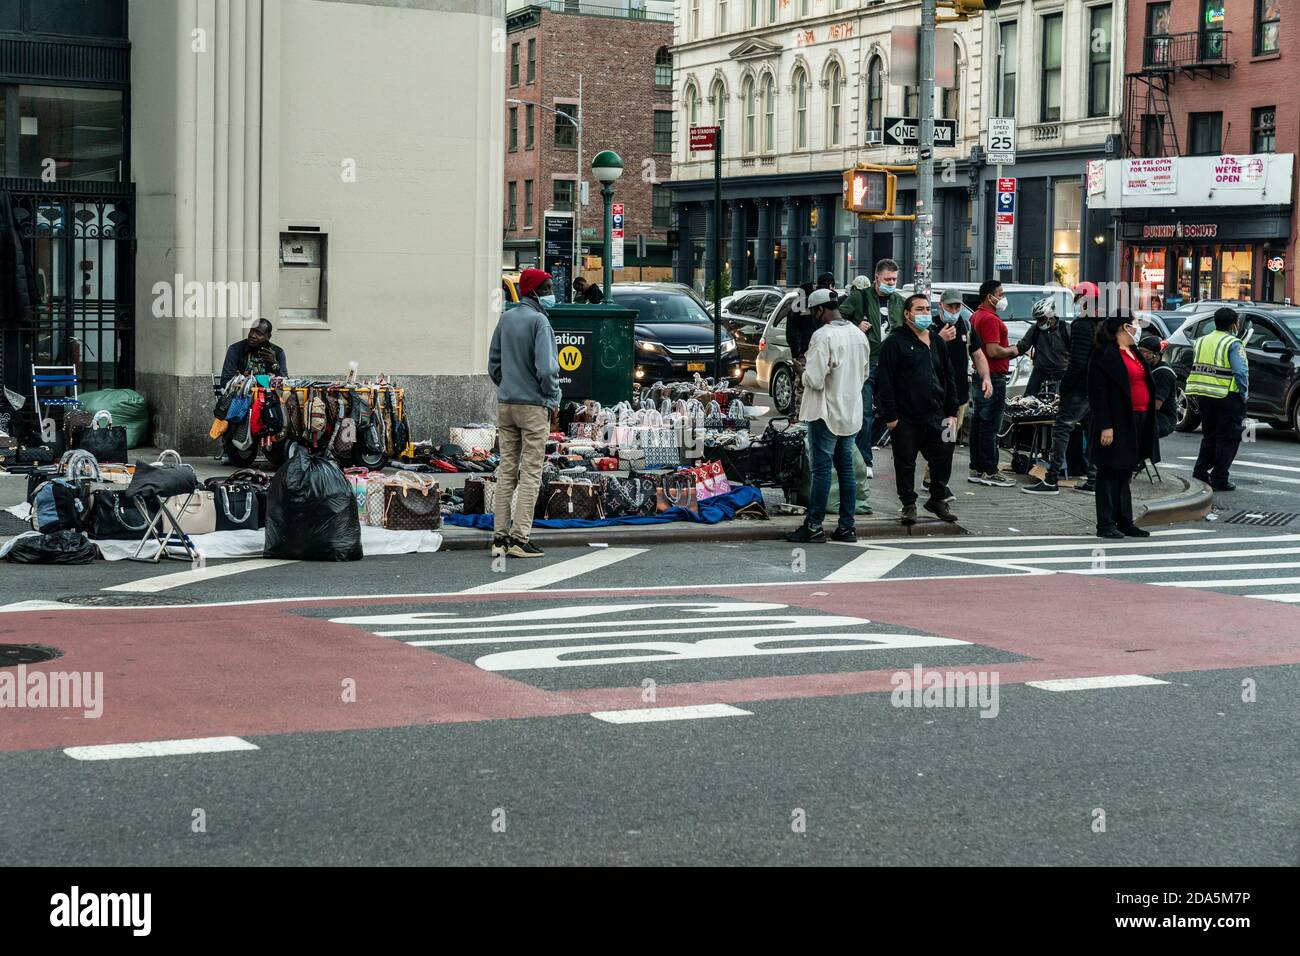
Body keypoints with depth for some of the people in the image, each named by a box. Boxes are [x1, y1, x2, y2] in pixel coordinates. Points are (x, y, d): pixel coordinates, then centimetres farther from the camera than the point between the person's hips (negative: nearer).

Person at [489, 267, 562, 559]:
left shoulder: (505, 318, 9)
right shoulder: (539, 321, -13)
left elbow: (494, 364, 13)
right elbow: (546, 368, -20)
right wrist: (553, 398, -6)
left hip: (505, 404, 7)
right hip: (534, 406, -7)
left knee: (507, 469, 11)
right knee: (530, 472, -2)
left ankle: (500, 535, 10)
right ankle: (519, 537, -4)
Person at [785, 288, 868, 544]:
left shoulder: (823, 336, -17)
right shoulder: (859, 335, 8)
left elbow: (814, 379, -20)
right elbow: (864, 374, 19)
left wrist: (804, 369, -1)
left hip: (826, 412, -7)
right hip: (851, 411, 7)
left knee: (822, 468, -4)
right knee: (846, 467, 11)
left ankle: (814, 526, -1)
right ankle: (846, 526, 12)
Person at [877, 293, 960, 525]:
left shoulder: (936, 343, 15)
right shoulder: (895, 343, -4)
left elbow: (948, 379, 19)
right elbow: (885, 382, -9)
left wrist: (952, 412, 13)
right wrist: (890, 416, -14)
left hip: (935, 417, 5)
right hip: (906, 418, -5)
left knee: (943, 458, 5)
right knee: (905, 463, 2)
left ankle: (938, 499, 23)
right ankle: (909, 505, 14)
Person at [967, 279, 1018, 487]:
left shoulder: (976, 316, 16)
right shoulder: (990, 319, -17)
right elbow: (993, 351, -24)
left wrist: (1007, 349, 18)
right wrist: (1011, 351, -7)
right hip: (993, 377, -11)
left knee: (978, 423, 12)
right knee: (990, 426, -8)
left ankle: (976, 469, 18)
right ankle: (990, 472, -6)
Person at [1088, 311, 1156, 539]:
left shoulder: (1133, 352, 17)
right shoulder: (1104, 353, -10)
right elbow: (1097, 392, -15)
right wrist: (1105, 426, -20)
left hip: (1137, 421, 9)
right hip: (1116, 423, -9)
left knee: (1125, 473, 13)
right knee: (1110, 473, -3)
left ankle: (1125, 522, 18)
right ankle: (1106, 524, 0)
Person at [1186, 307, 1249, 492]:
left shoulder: (1202, 341, 12)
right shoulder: (1233, 344, -10)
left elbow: (1196, 368, 13)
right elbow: (1241, 372, -18)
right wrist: (1244, 394, -8)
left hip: (1205, 397, 7)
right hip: (1227, 398, -7)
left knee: (1209, 436, 20)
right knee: (1227, 439, 1)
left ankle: (1200, 473, 16)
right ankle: (1219, 479, 0)